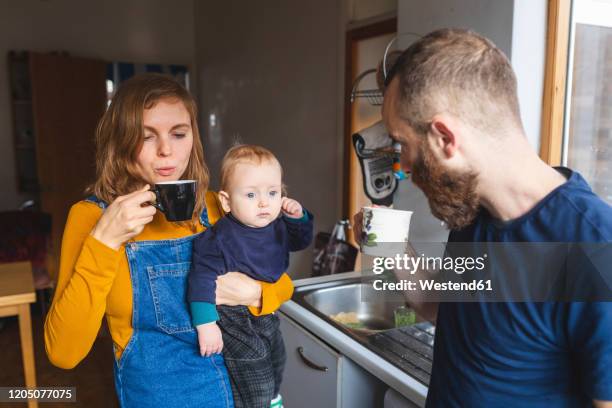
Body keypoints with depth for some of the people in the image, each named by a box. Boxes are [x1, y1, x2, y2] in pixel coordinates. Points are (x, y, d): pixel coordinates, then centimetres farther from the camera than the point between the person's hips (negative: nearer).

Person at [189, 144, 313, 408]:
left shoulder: (278, 227, -7)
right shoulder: (220, 239, -29)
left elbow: (301, 241, 10)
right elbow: (203, 277, -30)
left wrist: (299, 217, -11)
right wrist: (206, 324, -33)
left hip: (268, 315, 8)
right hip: (236, 324, -8)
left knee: (276, 365, 30)